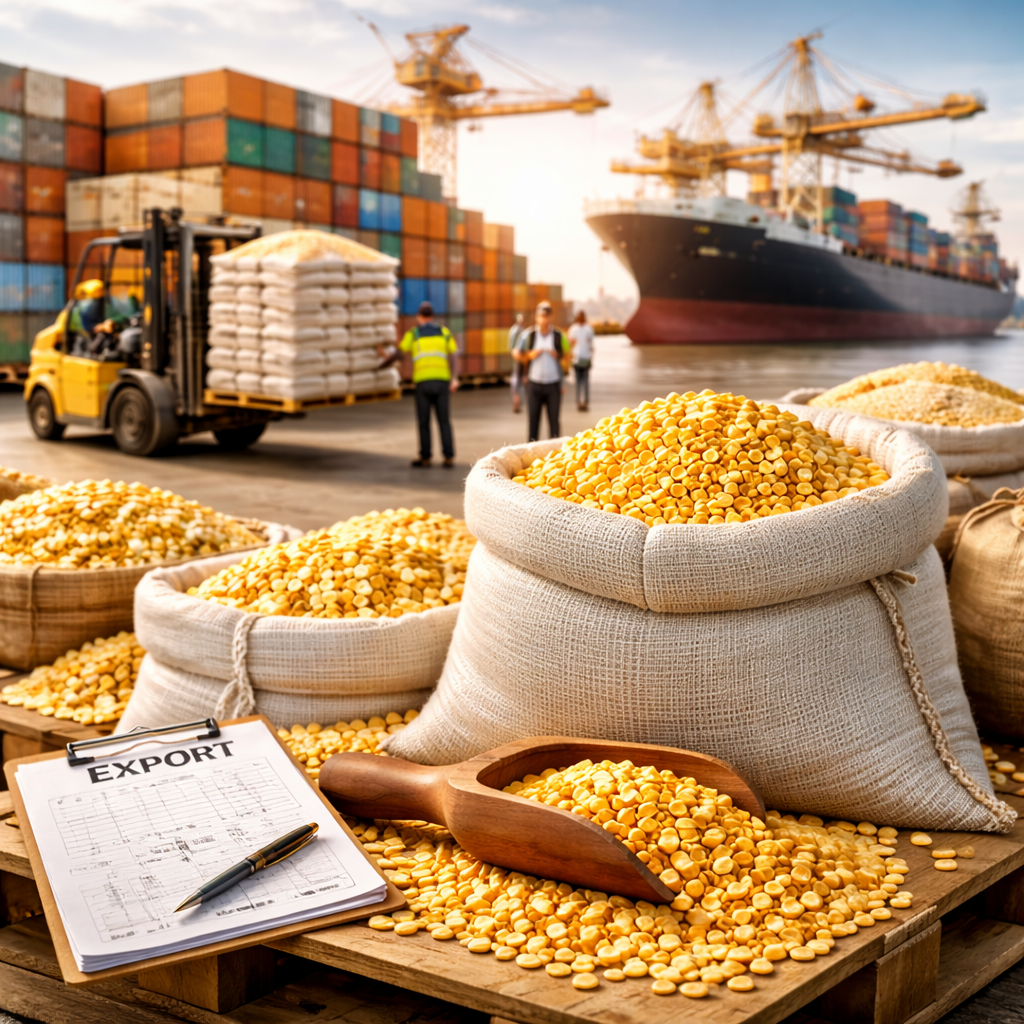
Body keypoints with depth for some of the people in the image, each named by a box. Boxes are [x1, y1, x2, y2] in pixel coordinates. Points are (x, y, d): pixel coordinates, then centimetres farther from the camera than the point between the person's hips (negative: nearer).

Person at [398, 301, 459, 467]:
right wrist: (454, 379, -9)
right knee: (444, 421, 4)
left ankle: (425, 457, 10)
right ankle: (449, 457, -5)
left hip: (423, 382, -1)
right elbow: (453, 358, 0)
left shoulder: (412, 334, 7)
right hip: (442, 381, 2)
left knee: (423, 421, 8)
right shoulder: (444, 332, 12)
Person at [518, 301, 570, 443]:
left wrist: (558, 356, -12)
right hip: (534, 384, 1)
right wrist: (530, 355, -10)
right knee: (533, 419, 6)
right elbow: (519, 355, 10)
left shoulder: (559, 336, 1)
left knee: (554, 420, 2)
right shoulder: (529, 335, 2)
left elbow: (567, 357, 8)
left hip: (553, 384, -1)